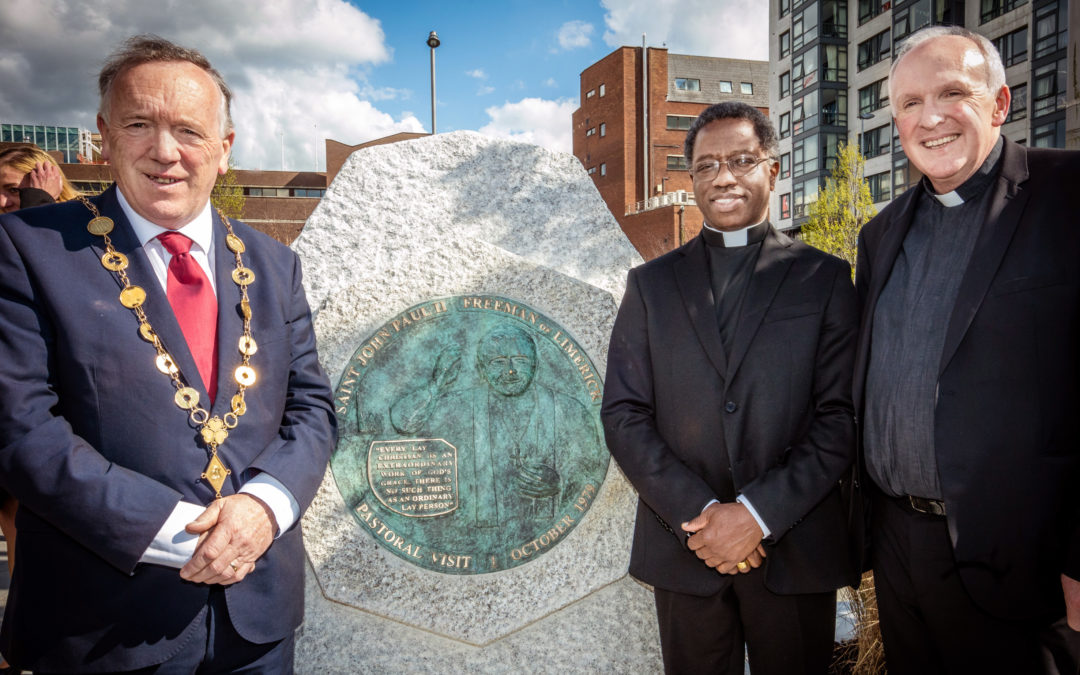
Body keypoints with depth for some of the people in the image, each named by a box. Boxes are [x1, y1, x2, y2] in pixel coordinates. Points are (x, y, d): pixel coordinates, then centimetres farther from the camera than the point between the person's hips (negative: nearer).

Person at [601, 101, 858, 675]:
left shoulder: (825, 278, 2)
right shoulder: (650, 284, 6)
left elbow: (840, 417, -4)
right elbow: (623, 415, 0)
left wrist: (758, 514, -14)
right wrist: (698, 514, -11)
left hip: (795, 548, 0)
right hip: (683, 549, 1)